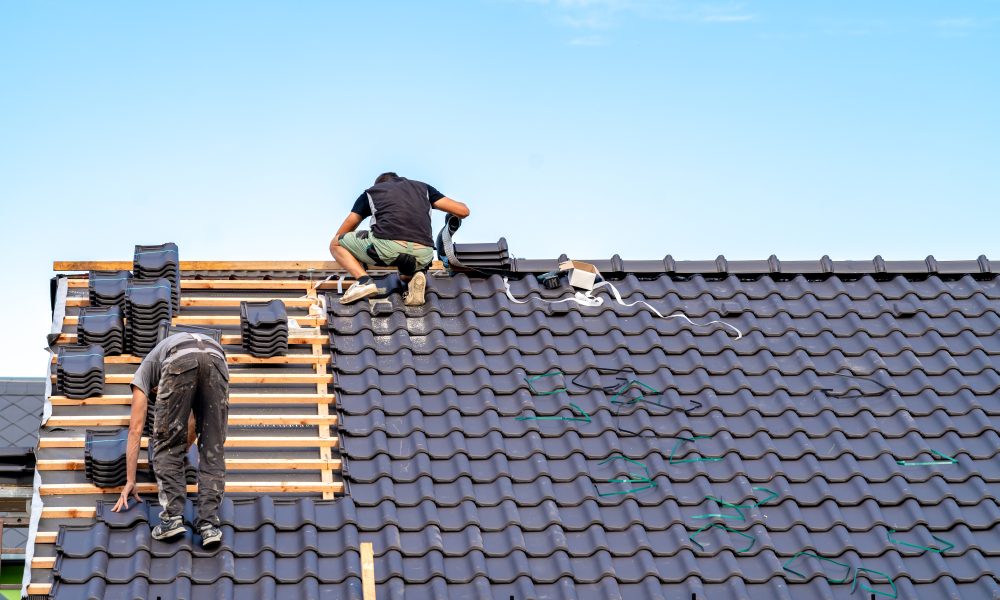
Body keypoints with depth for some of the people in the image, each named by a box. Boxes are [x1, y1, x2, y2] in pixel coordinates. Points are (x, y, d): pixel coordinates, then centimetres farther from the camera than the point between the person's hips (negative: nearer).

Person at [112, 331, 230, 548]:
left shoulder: (145, 371, 37)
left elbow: (135, 430, 30)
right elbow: (192, 424, 58)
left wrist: (130, 481, 32)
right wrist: (182, 452, 74)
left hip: (180, 360, -3)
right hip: (216, 358, 4)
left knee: (166, 444, 13)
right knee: (213, 448, 11)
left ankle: (172, 516, 5)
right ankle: (209, 523, 4)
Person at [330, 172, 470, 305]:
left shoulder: (371, 192, 28)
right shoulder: (422, 187, 30)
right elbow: (463, 211, 24)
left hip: (387, 245, -3)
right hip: (423, 255, 3)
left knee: (335, 244, 21)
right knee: (406, 275, 39)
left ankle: (364, 281, -4)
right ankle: (413, 277, 1)